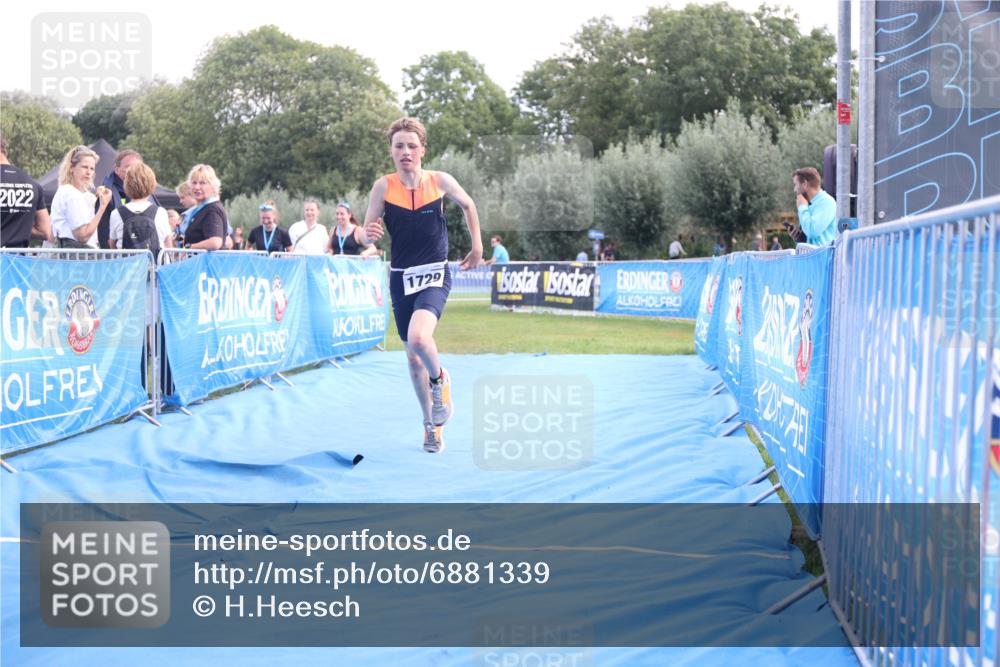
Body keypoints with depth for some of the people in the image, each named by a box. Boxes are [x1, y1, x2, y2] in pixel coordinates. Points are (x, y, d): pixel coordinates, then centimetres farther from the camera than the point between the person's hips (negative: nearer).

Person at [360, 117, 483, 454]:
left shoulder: (440, 181, -7)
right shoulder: (383, 187, -8)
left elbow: (468, 205, 13)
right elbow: (366, 234, -8)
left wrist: (477, 245, 11)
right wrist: (369, 235, -30)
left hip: (434, 274, -2)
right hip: (401, 277, 2)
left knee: (418, 337, -28)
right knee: (413, 356, 10)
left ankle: (439, 379, 5)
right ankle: (432, 423, 29)